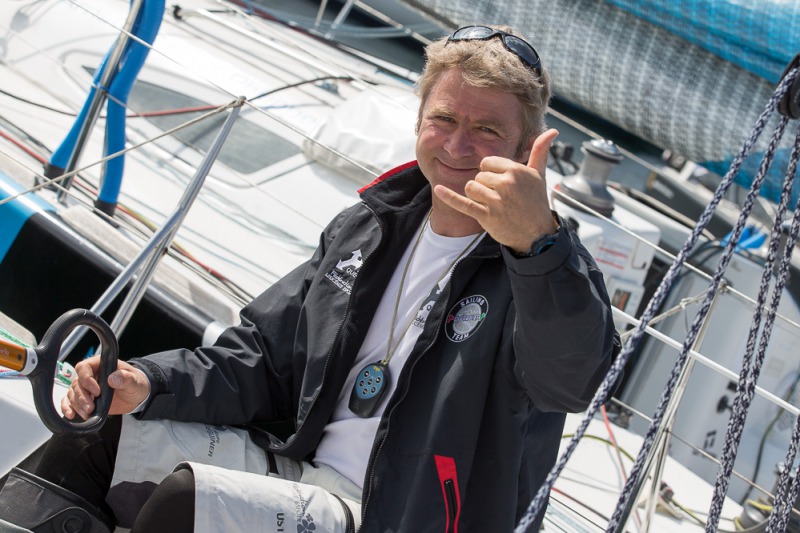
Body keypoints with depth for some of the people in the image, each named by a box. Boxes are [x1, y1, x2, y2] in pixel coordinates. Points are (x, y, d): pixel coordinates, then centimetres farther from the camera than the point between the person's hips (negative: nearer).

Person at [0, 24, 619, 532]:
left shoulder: (544, 266, -14)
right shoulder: (366, 230, 10)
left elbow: (573, 376, -38)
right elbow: (262, 359, 15)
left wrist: (540, 240, -57)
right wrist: (147, 382, -3)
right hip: (299, 468, 7)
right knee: (98, 435, -3)